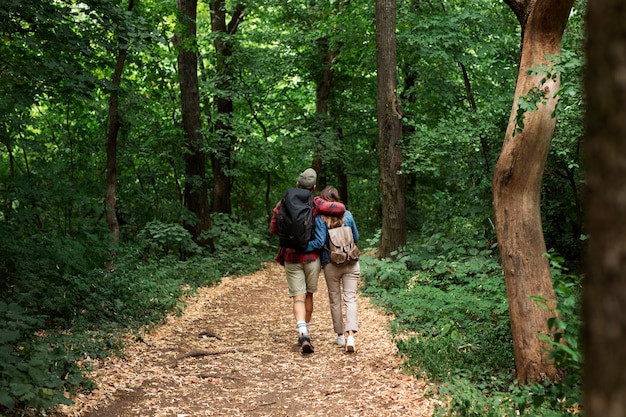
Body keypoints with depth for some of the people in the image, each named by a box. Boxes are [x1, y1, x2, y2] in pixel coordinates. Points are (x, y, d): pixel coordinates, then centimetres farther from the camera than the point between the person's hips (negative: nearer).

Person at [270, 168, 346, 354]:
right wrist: (329, 206, 2)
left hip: (291, 258, 1)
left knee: (299, 298, -2)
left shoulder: (283, 204, -1)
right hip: (312, 257, -1)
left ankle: (303, 334, -22)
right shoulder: (315, 203, -8)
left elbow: (273, 229, 6)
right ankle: (305, 331, 26)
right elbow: (341, 208, -19)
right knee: (309, 295, 16)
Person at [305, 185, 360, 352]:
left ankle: (340, 335, 19)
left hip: (331, 265, -1)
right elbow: (356, 237, 11)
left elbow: (319, 242, -18)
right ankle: (351, 335, -16)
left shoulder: (320, 218, -9)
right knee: (350, 298, 0)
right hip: (351, 262, 1)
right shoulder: (347, 215, 1)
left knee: (335, 300, 13)